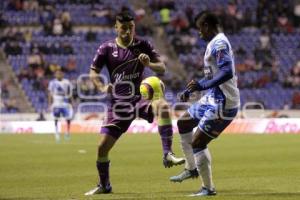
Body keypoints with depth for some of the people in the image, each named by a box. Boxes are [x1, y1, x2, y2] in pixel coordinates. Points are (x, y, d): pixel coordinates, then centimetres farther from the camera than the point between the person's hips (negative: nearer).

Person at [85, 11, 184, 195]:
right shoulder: (107, 48, -1)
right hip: (119, 103, 1)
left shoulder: (143, 45, -1)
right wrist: (102, 87, -16)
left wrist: (148, 64, -26)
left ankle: (168, 155, -34)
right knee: (103, 147, -3)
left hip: (140, 99, -1)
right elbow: (93, 72, 5)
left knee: (162, 106, -35)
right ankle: (104, 185, 23)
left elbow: (162, 68, -3)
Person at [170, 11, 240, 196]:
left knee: (197, 143, -9)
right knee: (183, 123, 24)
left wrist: (203, 85, -30)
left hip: (222, 104, -11)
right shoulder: (216, 43, 15)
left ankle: (208, 188, 2)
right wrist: (190, 89, 28)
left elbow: (227, 72, -30)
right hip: (213, 99, 11)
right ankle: (191, 169, 31)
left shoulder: (218, 44, -18)